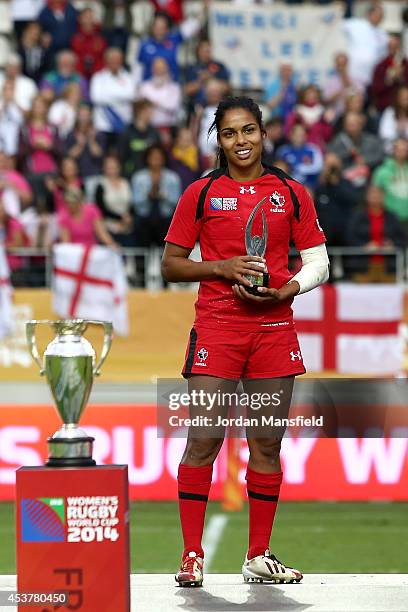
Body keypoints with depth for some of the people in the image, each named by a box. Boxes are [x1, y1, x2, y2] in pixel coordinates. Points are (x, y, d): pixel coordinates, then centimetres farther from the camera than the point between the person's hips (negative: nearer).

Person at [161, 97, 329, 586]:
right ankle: (192, 554, -2)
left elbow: (318, 262, 11)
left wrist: (287, 289, -8)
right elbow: (170, 265, 6)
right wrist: (223, 267, -10)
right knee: (203, 439, -8)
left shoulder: (292, 193, 9)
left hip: (274, 327, 2)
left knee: (267, 444, 5)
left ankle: (258, 556, 12)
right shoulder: (200, 194, 4)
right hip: (216, 329, -2)